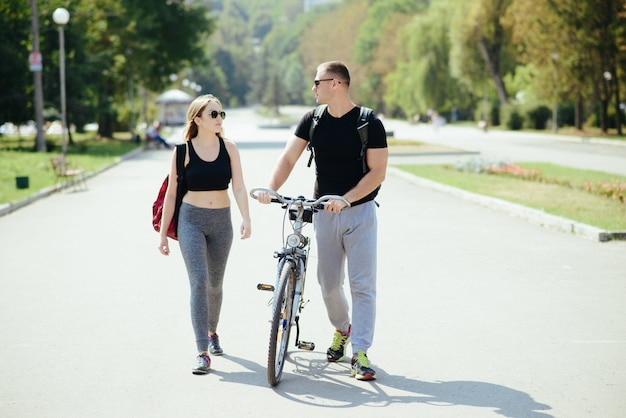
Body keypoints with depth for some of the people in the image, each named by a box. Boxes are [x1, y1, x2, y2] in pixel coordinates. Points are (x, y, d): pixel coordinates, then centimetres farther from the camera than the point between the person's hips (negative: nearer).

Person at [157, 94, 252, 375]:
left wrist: (246, 220, -21)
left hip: (222, 221, 3)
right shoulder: (183, 151, -4)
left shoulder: (229, 148, 1)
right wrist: (163, 234, 2)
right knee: (198, 281, -14)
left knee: (215, 283, 15)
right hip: (191, 220, -3)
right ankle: (202, 352, -13)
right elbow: (171, 194, 2)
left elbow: (239, 187, -5)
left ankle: (212, 332, 41)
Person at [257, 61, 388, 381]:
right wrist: (271, 188, -21)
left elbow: (377, 172, -12)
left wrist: (345, 199, -25)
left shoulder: (369, 123, -9)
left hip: (359, 212, -4)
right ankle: (341, 329, 36)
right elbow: (288, 157, -4)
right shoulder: (312, 121, 3)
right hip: (324, 212, 4)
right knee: (328, 283, 9)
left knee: (362, 285, -7)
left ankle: (360, 353, -4)